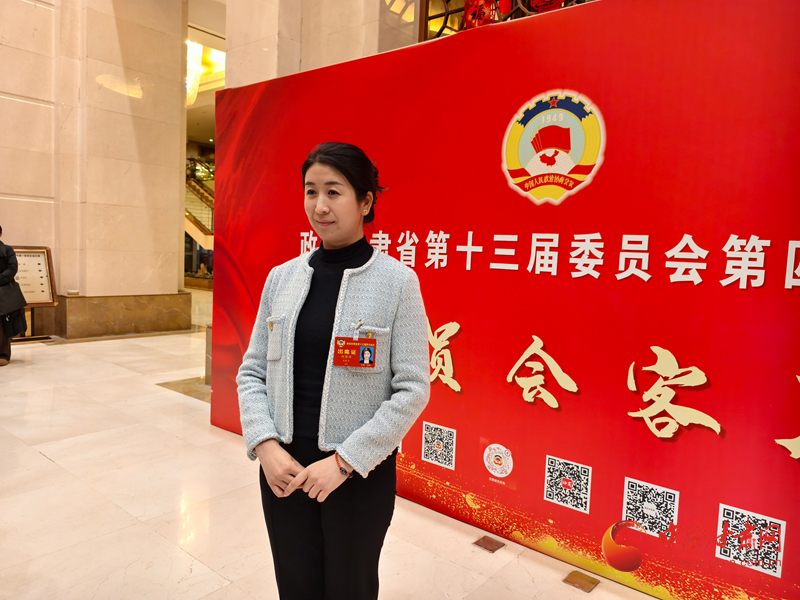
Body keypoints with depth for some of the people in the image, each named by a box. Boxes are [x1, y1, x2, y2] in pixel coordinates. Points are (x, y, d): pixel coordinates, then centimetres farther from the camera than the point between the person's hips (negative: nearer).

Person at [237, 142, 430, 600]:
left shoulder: (397, 281, -10)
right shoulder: (282, 277, 2)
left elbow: (413, 387, -12)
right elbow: (252, 372, 5)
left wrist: (346, 460, -15)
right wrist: (265, 445, -9)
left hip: (361, 471, -3)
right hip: (283, 466, 3)